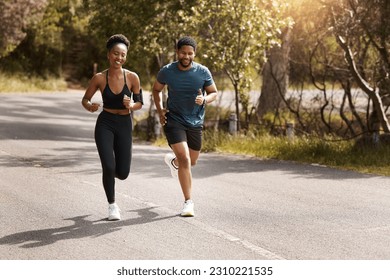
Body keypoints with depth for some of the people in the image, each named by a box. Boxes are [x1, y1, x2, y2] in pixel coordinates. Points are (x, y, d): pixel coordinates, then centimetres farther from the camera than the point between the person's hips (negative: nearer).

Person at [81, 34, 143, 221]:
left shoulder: (132, 77, -8)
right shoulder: (99, 78, -9)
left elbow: (140, 103, 2)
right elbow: (85, 100, 2)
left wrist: (131, 105, -20)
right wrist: (90, 107, -21)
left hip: (124, 125, 1)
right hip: (105, 124, -1)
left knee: (123, 173, 0)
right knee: (108, 167, -15)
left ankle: (111, 171, 41)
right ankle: (112, 205, 11)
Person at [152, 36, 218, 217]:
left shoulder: (203, 72, -9)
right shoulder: (167, 72, -9)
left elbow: (214, 92, 3)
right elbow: (156, 90, 10)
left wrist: (205, 99, -19)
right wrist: (159, 110, -2)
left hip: (195, 123, 3)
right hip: (174, 121, -3)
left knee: (192, 161, 18)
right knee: (185, 160, -18)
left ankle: (172, 160, 55)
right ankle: (188, 202, -10)